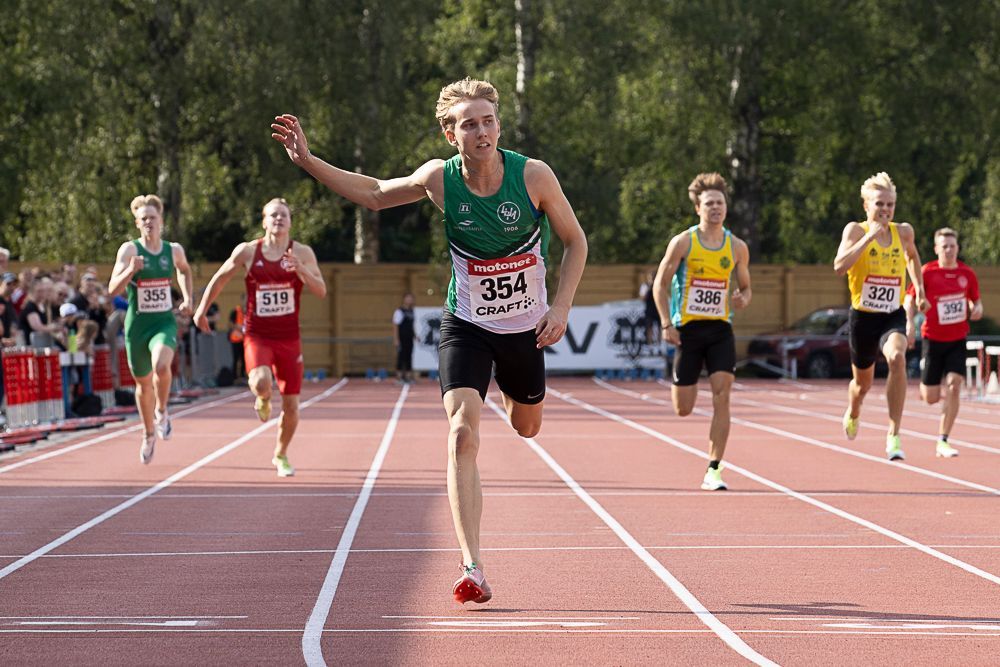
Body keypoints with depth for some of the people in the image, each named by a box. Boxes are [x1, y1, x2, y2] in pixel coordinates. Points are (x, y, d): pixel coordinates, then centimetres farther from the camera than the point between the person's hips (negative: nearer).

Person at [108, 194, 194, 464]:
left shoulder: (174, 250, 1)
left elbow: (184, 271, 26)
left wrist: (188, 298, 13)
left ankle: (162, 412, -2)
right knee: (143, 383, 13)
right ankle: (149, 434, 38)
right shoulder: (129, 250, -8)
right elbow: (113, 289, -16)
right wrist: (130, 270, -32)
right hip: (137, 324, 0)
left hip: (164, 322, 0)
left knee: (161, 365, -31)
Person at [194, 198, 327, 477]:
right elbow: (220, 278, 11)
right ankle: (263, 400, 9)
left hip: (289, 338, 2)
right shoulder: (247, 252, -3)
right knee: (261, 383, -31)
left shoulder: (302, 253, -2)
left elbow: (321, 291, -9)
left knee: (291, 406, 4)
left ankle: (281, 455, 31)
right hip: (257, 336, -2)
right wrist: (202, 310, 12)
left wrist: (300, 269, -25)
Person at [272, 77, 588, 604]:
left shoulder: (533, 175, -17)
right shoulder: (439, 179, -13)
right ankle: (473, 568, -24)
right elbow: (376, 194, 5)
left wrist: (561, 307, -14)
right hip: (465, 323, -1)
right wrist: (308, 161, -4)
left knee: (526, 426, 22)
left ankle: (509, 389, 63)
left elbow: (575, 241, -3)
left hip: (526, 326, 1)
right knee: (463, 433, -20)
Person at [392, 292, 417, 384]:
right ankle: (399, 377, -1)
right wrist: (396, 339, -17)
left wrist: (415, 335, 15)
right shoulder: (399, 311, -9)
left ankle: (408, 376, 13)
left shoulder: (411, 311, 14)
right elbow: (395, 326, -12)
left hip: (409, 339, 7)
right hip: (401, 339, -7)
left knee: (409, 358, 8)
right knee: (401, 357, -5)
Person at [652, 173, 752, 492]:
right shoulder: (683, 243, -3)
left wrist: (742, 299, -8)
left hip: (721, 329, 2)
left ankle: (713, 471, -11)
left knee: (722, 396, -15)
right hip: (688, 328, -2)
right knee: (683, 409, 1)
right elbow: (660, 284, 1)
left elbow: (745, 287, 16)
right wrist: (666, 324, -9)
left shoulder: (737, 247, 5)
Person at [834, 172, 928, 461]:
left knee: (897, 358, -31)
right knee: (863, 382, 16)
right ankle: (852, 413, 55)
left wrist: (919, 288, 16)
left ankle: (893, 436, -28)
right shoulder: (856, 230, -9)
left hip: (893, 315, 1)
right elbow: (839, 266, -26)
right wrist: (870, 235, -27)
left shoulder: (903, 231, 1)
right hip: (863, 317, -1)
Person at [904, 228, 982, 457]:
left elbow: (976, 300, 14)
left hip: (957, 341, 2)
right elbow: (910, 299, -1)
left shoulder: (967, 274, 0)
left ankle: (942, 442, -9)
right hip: (933, 339, -2)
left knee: (954, 386, -16)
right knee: (931, 398, 1)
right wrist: (910, 322, -17)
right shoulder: (927, 272, -8)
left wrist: (977, 309, -9)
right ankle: (924, 384, 42)